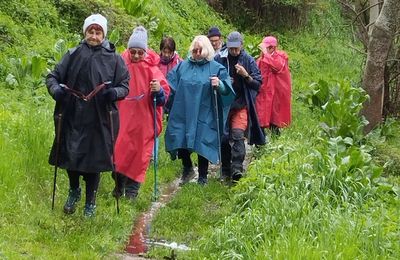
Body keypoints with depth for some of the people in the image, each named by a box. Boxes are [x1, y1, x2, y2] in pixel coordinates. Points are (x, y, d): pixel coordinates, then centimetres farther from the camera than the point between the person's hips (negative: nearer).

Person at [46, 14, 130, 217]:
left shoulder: (113, 59, 2)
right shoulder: (73, 55, 4)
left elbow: (125, 85, 5)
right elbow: (53, 76, 8)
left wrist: (115, 92, -17)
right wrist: (55, 89, -14)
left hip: (99, 119, -1)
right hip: (72, 116, 1)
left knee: (94, 160, 5)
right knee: (69, 154, 5)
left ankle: (90, 201, 24)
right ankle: (74, 191, 35)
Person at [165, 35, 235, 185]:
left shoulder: (216, 68, -1)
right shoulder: (182, 66, 8)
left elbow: (227, 90, -7)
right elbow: (170, 83, 17)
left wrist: (219, 85, -27)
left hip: (204, 117, -3)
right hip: (183, 115, 3)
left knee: (202, 145, 2)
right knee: (179, 141, 3)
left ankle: (202, 177, 21)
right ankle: (187, 169, 30)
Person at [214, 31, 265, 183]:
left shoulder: (249, 61, 0)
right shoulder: (219, 59, 0)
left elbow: (258, 84, 2)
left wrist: (246, 76, -15)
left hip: (241, 106, -2)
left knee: (237, 135, -18)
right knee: (223, 138, 6)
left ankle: (237, 168, -22)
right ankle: (226, 170, 17)